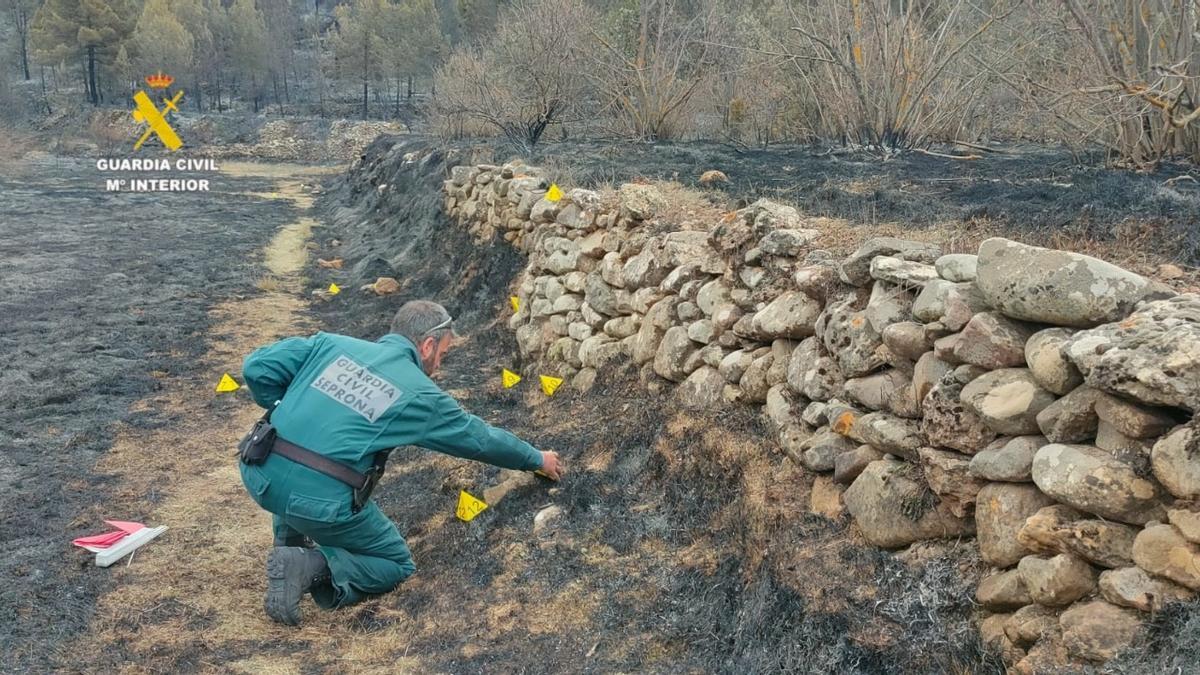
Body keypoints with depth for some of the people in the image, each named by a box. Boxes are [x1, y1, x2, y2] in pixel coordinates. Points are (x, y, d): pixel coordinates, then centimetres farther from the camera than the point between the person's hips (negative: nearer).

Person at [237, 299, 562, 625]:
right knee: (397, 565, 17)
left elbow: (256, 367, 6)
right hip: (320, 501, -5)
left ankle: (289, 546, 29)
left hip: (260, 476, 5)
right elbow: (479, 437, 17)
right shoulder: (421, 396, 4)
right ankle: (312, 566, -7)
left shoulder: (332, 344, 10)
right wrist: (536, 459, 33)